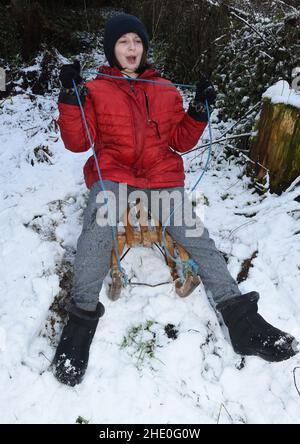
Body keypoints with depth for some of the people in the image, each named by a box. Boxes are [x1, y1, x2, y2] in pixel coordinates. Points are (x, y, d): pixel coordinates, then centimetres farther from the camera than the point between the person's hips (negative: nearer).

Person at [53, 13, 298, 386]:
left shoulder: (167, 91, 18)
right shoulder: (95, 90, 12)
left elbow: (180, 142, 16)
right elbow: (78, 142, 5)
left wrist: (199, 111, 2)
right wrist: (71, 98, -6)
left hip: (162, 177, 2)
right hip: (113, 176, -1)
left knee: (195, 236, -17)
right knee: (97, 230, -32)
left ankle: (239, 318, -14)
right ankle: (82, 319, -22)